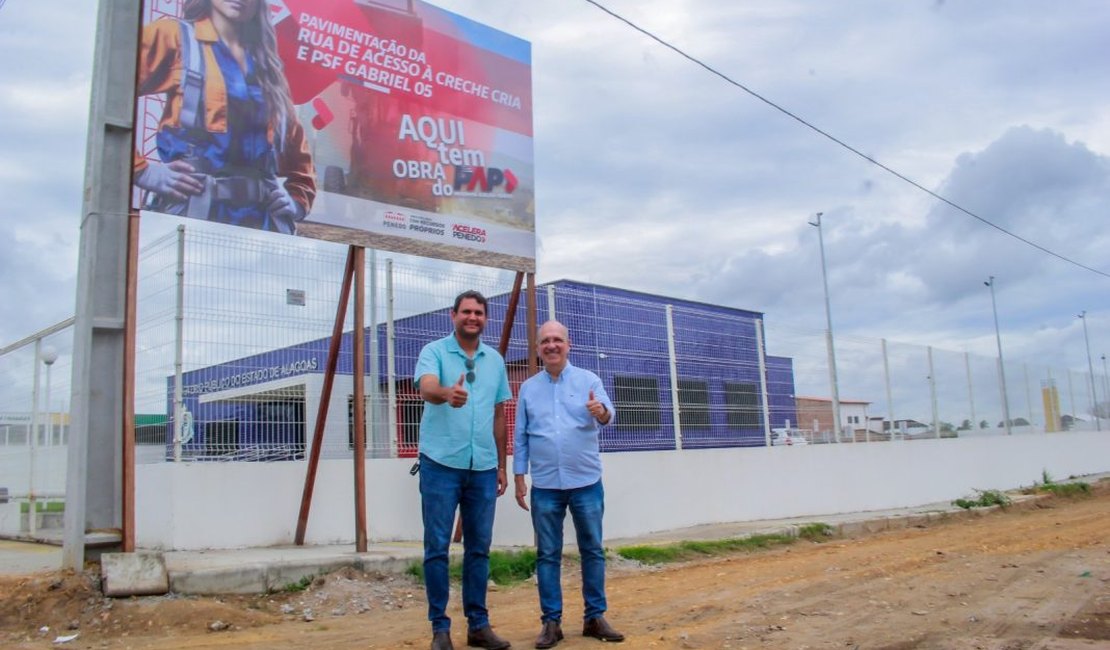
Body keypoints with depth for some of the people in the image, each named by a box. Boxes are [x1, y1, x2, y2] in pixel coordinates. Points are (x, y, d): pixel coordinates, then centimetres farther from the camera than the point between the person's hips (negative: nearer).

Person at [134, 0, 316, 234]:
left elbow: (296, 149, 27)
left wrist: (296, 202, 12)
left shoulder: (266, 63, 23)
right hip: (190, 209, -4)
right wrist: (143, 171, -10)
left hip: (261, 217, 4)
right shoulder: (175, 36, 8)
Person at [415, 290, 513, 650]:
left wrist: (501, 466, 14)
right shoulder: (434, 351, -3)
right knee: (437, 547, 1)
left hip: (483, 468, 4)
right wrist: (448, 393, -47)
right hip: (441, 464, -4)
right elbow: (427, 388, -24)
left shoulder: (495, 360, 11)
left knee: (479, 548, 10)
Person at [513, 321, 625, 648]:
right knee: (547, 555, 5)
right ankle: (551, 621, 13)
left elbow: (608, 415, -15)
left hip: (586, 482, -1)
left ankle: (595, 617, 19)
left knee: (593, 551, 7)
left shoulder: (588, 380, 1)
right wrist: (519, 477, 3)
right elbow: (520, 436, 8)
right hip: (545, 486, 1)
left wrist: (600, 411, -38)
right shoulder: (528, 388, 6)